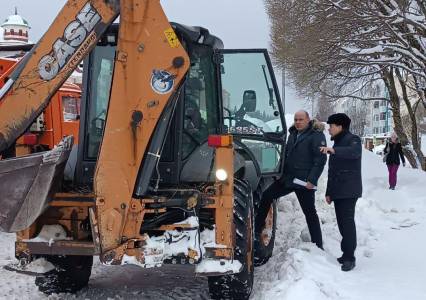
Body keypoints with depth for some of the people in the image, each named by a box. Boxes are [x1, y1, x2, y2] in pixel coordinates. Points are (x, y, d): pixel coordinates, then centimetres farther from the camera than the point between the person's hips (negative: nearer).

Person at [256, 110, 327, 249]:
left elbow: (321, 159, -15)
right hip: (288, 178, 7)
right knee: (266, 196, 4)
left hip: (304, 181, -7)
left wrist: (312, 180, -20)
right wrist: (282, 172, 17)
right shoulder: (293, 134, 14)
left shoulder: (317, 135, -9)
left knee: (310, 212, -2)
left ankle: (318, 245, 7)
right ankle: (256, 229, 14)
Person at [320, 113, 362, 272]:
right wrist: (329, 191, 22)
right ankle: (347, 254, 15)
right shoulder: (337, 143, 23)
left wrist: (333, 150, -44)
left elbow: (354, 151, -31)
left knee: (347, 222, -12)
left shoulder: (352, 139, -5)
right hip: (338, 191, 9)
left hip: (348, 190, -9)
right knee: (342, 222, 9)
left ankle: (349, 257, -12)